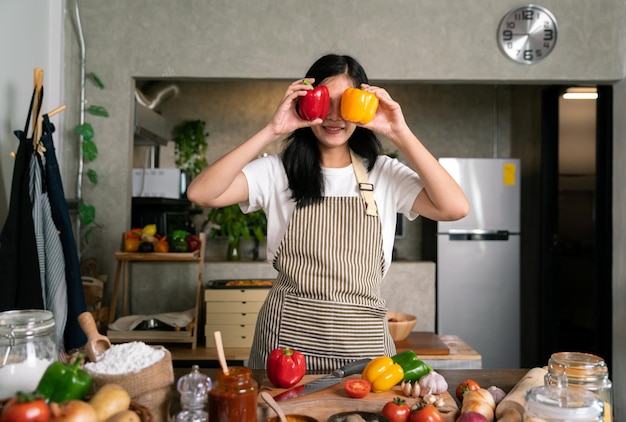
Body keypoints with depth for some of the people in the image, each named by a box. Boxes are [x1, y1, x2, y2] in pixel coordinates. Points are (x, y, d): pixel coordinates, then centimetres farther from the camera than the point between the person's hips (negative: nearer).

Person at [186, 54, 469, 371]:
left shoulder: (384, 174, 4)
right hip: (287, 335, -1)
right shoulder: (277, 172, -1)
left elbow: (455, 208, -10)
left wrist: (400, 134, -13)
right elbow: (201, 193, -14)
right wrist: (272, 131, -17)